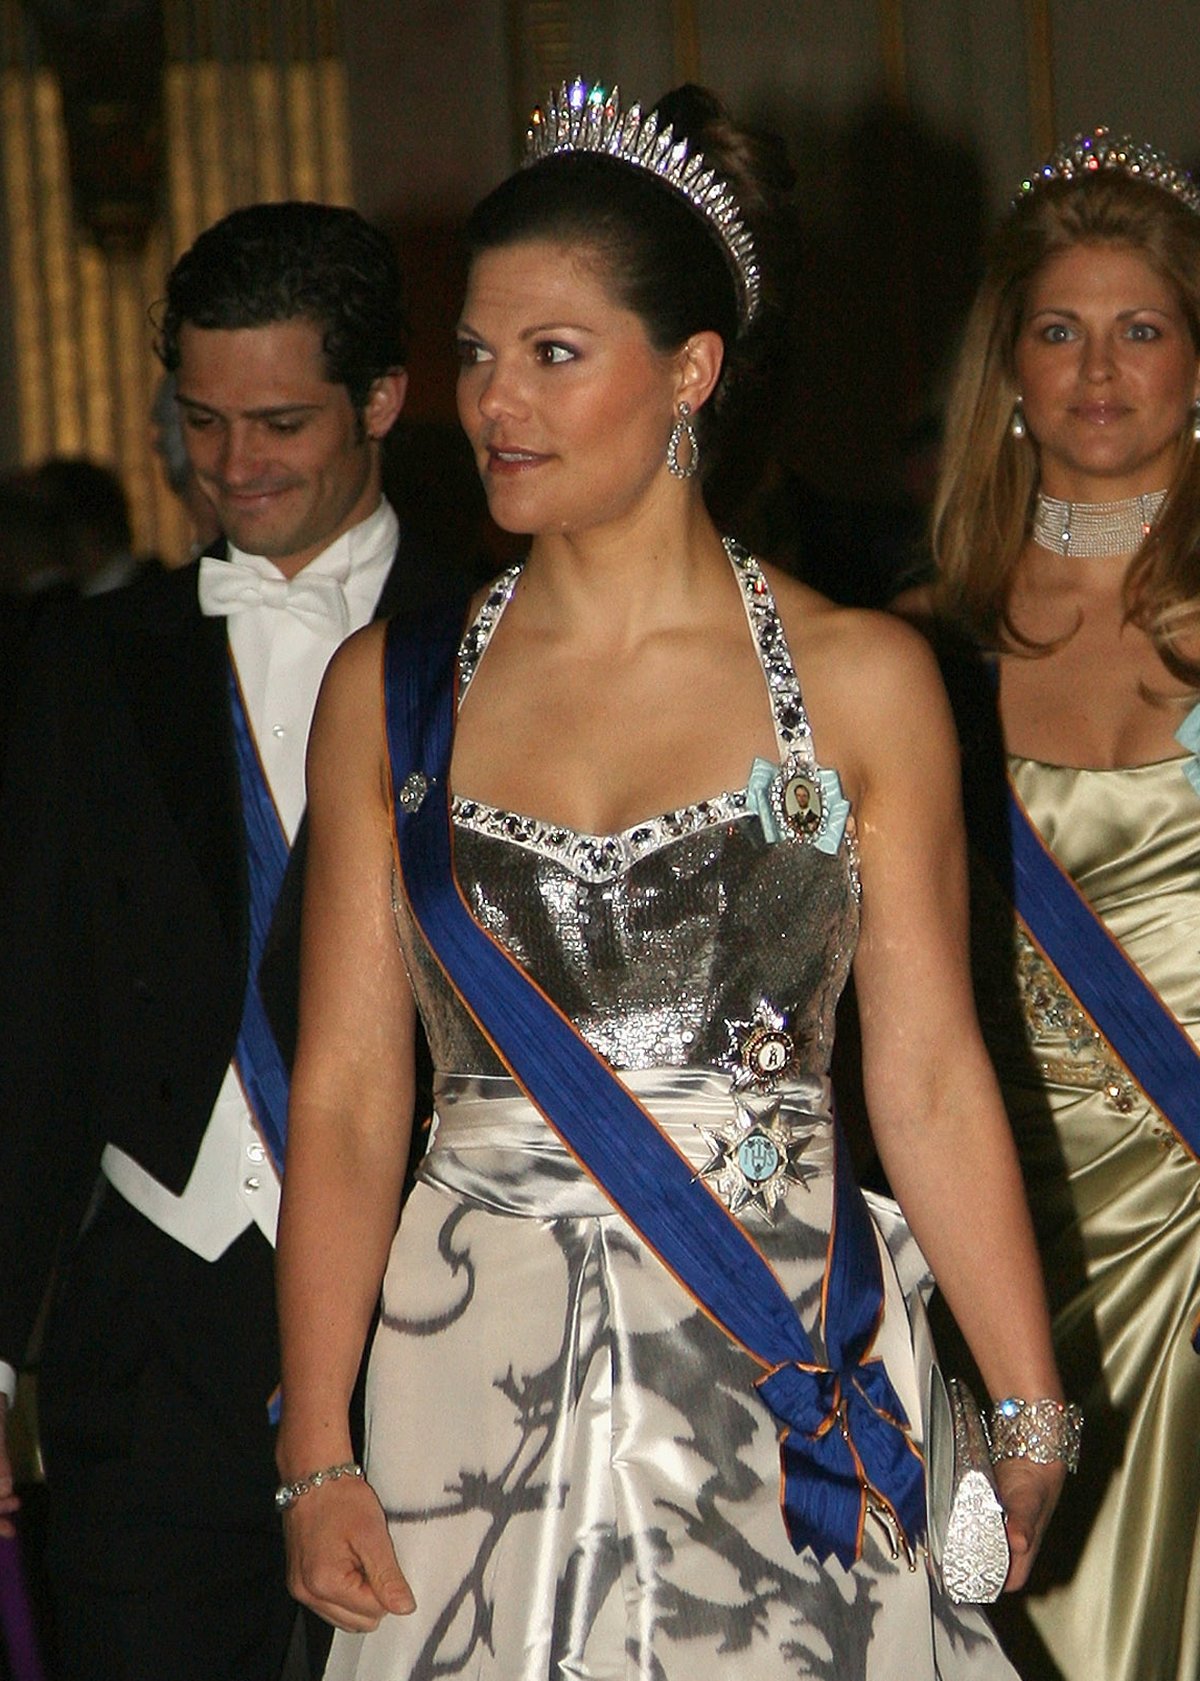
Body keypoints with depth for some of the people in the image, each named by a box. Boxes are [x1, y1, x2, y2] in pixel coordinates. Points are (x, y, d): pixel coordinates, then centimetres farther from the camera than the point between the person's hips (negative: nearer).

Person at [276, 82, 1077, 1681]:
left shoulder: (859, 679, 0)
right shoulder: (388, 691, 4)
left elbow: (930, 1082, 0)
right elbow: (347, 1093, 2)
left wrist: (1032, 1425, -4)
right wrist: (316, 1455, -4)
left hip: (785, 1390, -1)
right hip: (478, 1386, 1)